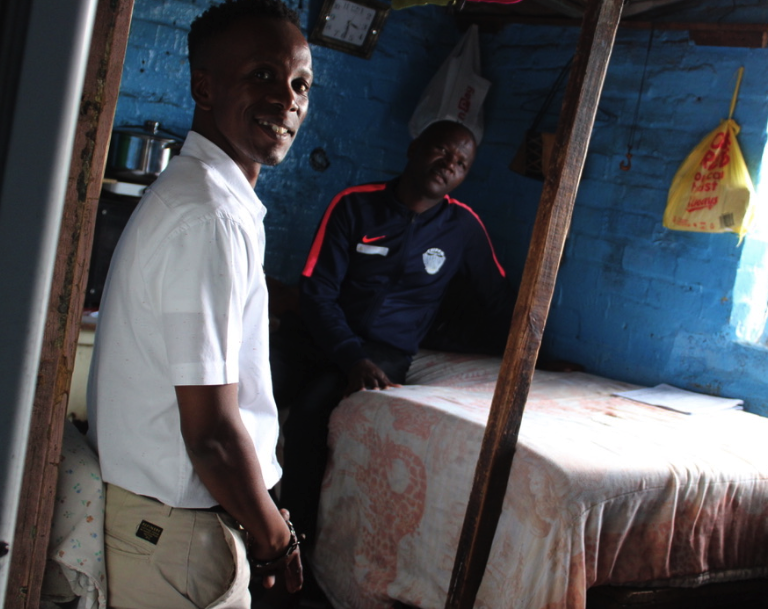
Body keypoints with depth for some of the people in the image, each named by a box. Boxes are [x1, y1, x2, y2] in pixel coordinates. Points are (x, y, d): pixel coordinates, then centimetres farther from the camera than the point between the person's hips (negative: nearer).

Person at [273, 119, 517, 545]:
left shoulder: (464, 226, 6)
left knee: (310, 408, -32)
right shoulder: (354, 205, 0)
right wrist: (352, 358, -19)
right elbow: (317, 290, -5)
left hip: (386, 350, 0)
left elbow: (499, 301, 17)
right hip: (319, 333, 1)